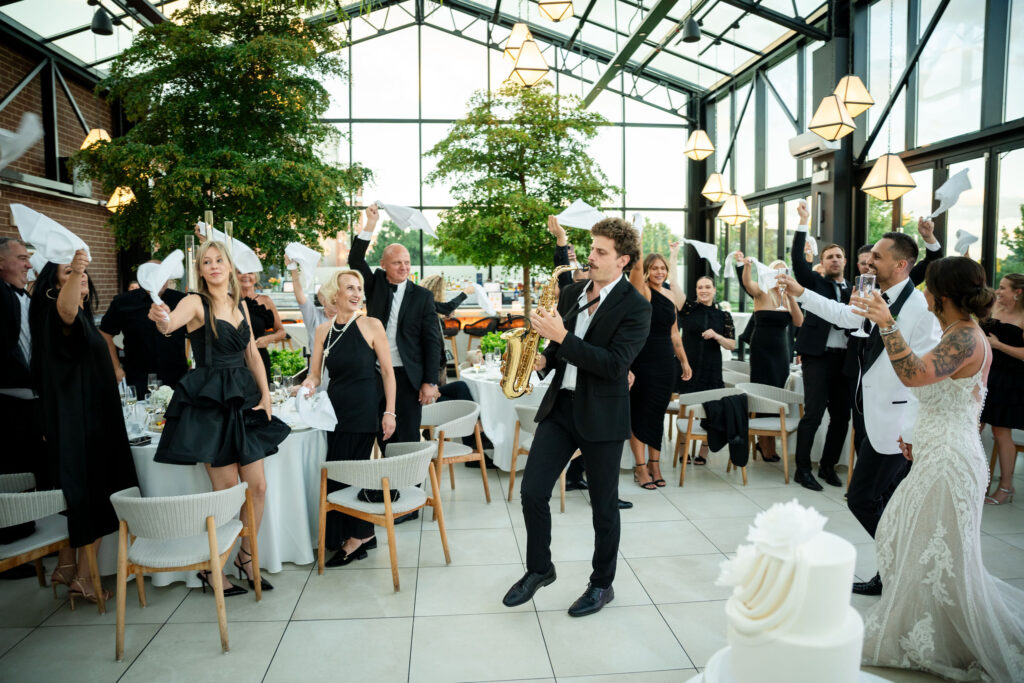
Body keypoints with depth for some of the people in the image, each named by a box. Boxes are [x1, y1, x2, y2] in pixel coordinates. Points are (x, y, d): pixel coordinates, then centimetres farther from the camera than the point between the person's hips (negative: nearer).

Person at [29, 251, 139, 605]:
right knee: (92, 495, -4)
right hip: (76, 421, -9)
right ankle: (83, 577, 4)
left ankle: (66, 566, 26)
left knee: (77, 495, 15)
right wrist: (72, 273, -59)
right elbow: (65, 309, -43)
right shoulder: (59, 315, -14)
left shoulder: (83, 317, 14)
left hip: (94, 419, 9)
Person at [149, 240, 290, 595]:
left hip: (244, 401, 6)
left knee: (257, 487, 6)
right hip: (210, 404, -6)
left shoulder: (240, 304, 11)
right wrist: (163, 319, -53)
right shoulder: (196, 303, -7)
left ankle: (245, 556, 25)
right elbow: (172, 322, -30)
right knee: (227, 491, -2)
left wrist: (266, 396, 6)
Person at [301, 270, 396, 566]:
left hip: (365, 409, -5)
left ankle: (356, 538, 14)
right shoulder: (323, 331, 6)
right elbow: (315, 374, 10)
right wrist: (308, 386, -12)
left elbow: (388, 372, -6)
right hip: (337, 407, 5)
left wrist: (389, 412, -10)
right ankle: (363, 534, 24)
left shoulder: (371, 326, -7)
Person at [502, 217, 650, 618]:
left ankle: (602, 584, 28)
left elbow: (614, 364, -22)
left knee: (603, 504, 8)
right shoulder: (571, 293, 8)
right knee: (532, 491, 2)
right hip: (560, 406, 5)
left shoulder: (635, 307, -11)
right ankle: (539, 569, 24)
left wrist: (562, 337, -26)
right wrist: (544, 360, -2)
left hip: (602, 415, -5)